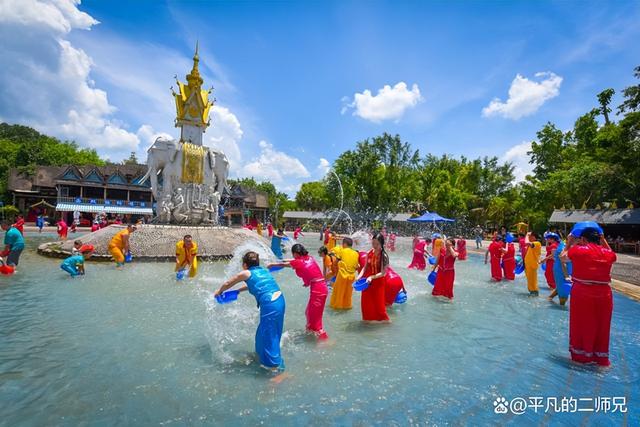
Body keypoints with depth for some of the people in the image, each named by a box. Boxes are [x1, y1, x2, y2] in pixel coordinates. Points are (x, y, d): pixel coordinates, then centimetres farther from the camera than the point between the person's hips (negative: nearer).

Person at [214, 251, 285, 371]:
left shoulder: (245, 273, 2)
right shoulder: (263, 270, 19)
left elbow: (227, 284, 18)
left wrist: (219, 292, 37)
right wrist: (238, 290, 47)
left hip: (270, 306, -7)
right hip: (280, 301, 7)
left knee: (268, 334, 9)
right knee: (271, 331, 25)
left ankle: (274, 364, 21)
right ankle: (262, 353, 45)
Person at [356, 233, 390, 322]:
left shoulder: (384, 256, -18)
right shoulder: (369, 253, -4)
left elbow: (383, 273, -19)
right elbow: (365, 267, 3)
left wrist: (372, 277, -30)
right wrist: (360, 275, -12)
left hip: (378, 282, -5)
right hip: (367, 281, 5)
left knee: (378, 302, 8)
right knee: (366, 301, 16)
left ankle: (381, 319, 31)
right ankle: (368, 318, 37)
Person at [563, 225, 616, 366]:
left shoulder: (577, 250, -8)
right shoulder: (608, 253, 0)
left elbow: (564, 257, 11)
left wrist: (569, 243, 23)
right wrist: (604, 241, 25)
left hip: (581, 293, -2)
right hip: (603, 294, 3)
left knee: (581, 324, 11)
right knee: (601, 326, 15)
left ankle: (581, 355, 24)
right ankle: (601, 357, 28)